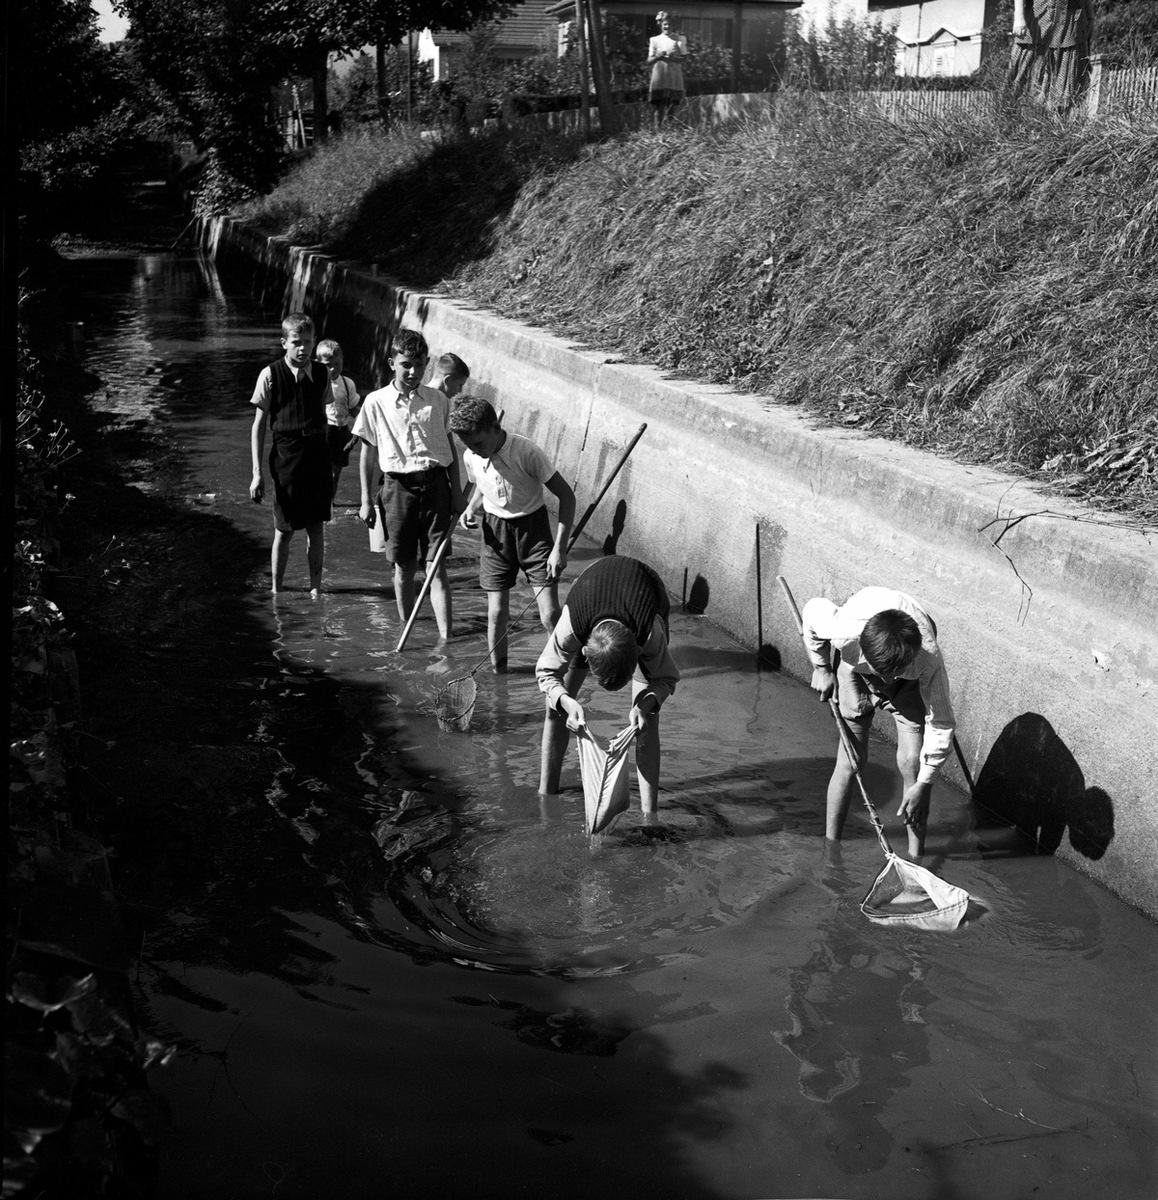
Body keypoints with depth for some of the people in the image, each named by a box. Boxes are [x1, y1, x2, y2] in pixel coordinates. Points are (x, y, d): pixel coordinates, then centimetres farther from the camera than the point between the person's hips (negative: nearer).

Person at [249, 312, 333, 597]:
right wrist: (257, 473, -8)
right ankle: (277, 590, 17)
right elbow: (259, 426, -4)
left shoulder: (322, 375, 5)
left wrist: (328, 459, 13)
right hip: (286, 456, -3)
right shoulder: (270, 375, -6)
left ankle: (315, 587, 21)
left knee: (316, 526, 8)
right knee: (285, 530, 3)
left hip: (318, 456, 3)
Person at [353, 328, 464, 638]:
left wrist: (456, 491, 10)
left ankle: (446, 636, -5)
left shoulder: (438, 401, 5)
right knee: (403, 566, 7)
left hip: (435, 484, 0)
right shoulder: (375, 402, 1)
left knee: (437, 565, -3)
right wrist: (366, 500, 4)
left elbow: (450, 447, 13)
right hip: (398, 487, 0)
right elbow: (367, 453, 6)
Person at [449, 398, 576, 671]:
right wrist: (471, 508, -5)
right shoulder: (471, 457, -7)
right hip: (495, 530, 4)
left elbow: (566, 496, -16)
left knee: (550, 615, -9)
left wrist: (559, 547, -21)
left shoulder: (526, 451, -23)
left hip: (533, 527, -3)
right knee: (496, 613, 1)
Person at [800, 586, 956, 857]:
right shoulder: (844, 633, -42)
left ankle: (915, 854, 4)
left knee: (912, 762, -9)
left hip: (910, 683, 0)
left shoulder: (928, 659, -42)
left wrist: (923, 784, -23)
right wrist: (821, 668, -8)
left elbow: (941, 724, -28)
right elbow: (813, 610, -17)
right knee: (849, 761, -5)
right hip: (855, 668, 0)